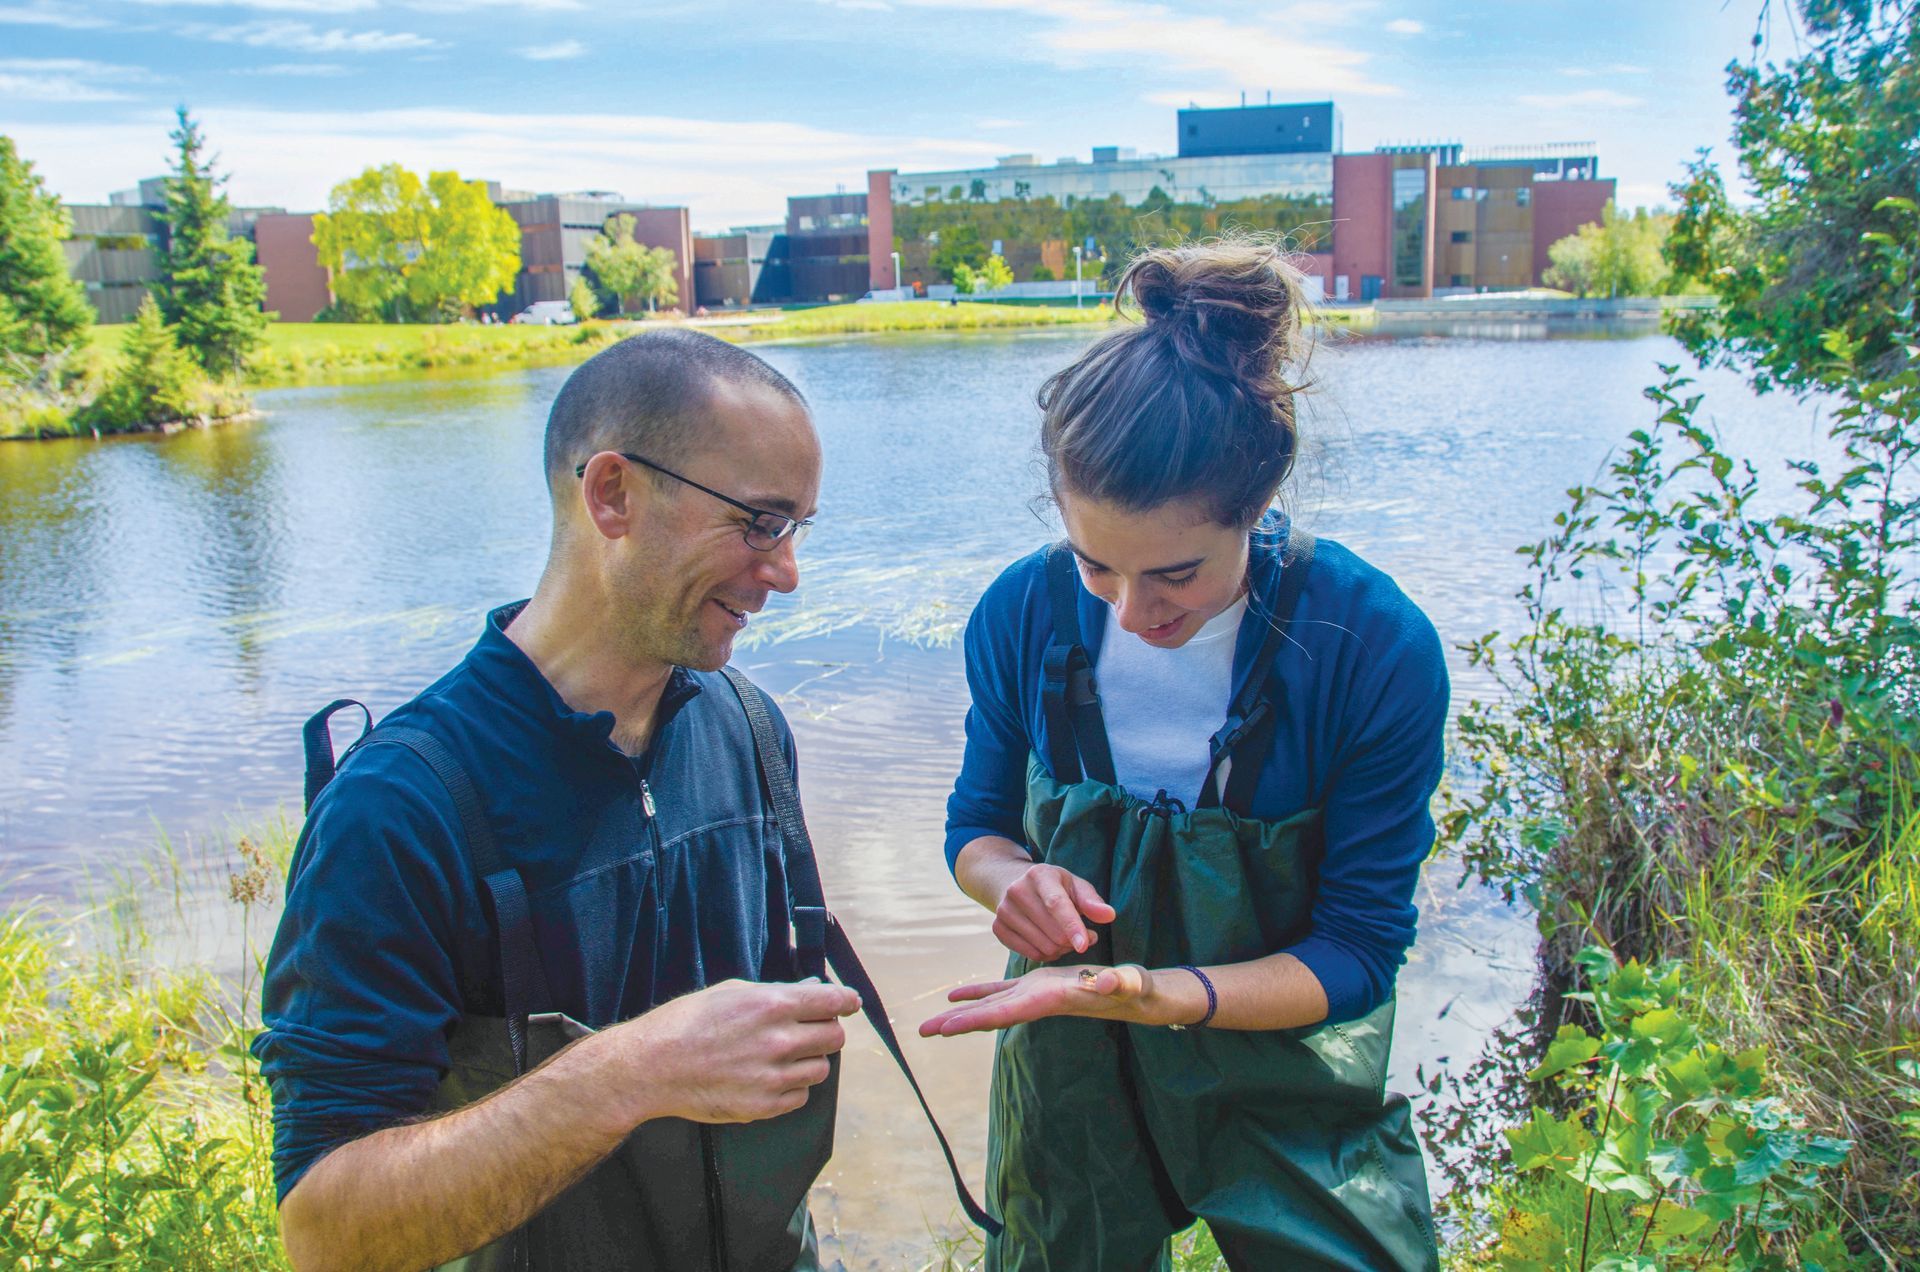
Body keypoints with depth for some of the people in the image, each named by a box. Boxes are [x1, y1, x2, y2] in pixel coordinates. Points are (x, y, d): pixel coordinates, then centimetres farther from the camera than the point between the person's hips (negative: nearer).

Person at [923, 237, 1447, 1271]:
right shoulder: (1023, 613, -17)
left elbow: (1356, 951, -19)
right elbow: (976, 825, -1)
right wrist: (1011, 877, -25)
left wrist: (1154, 991, -35)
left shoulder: (1378, 650, -25)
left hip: (1286, 1080, -2)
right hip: (1068, 1073, 2)